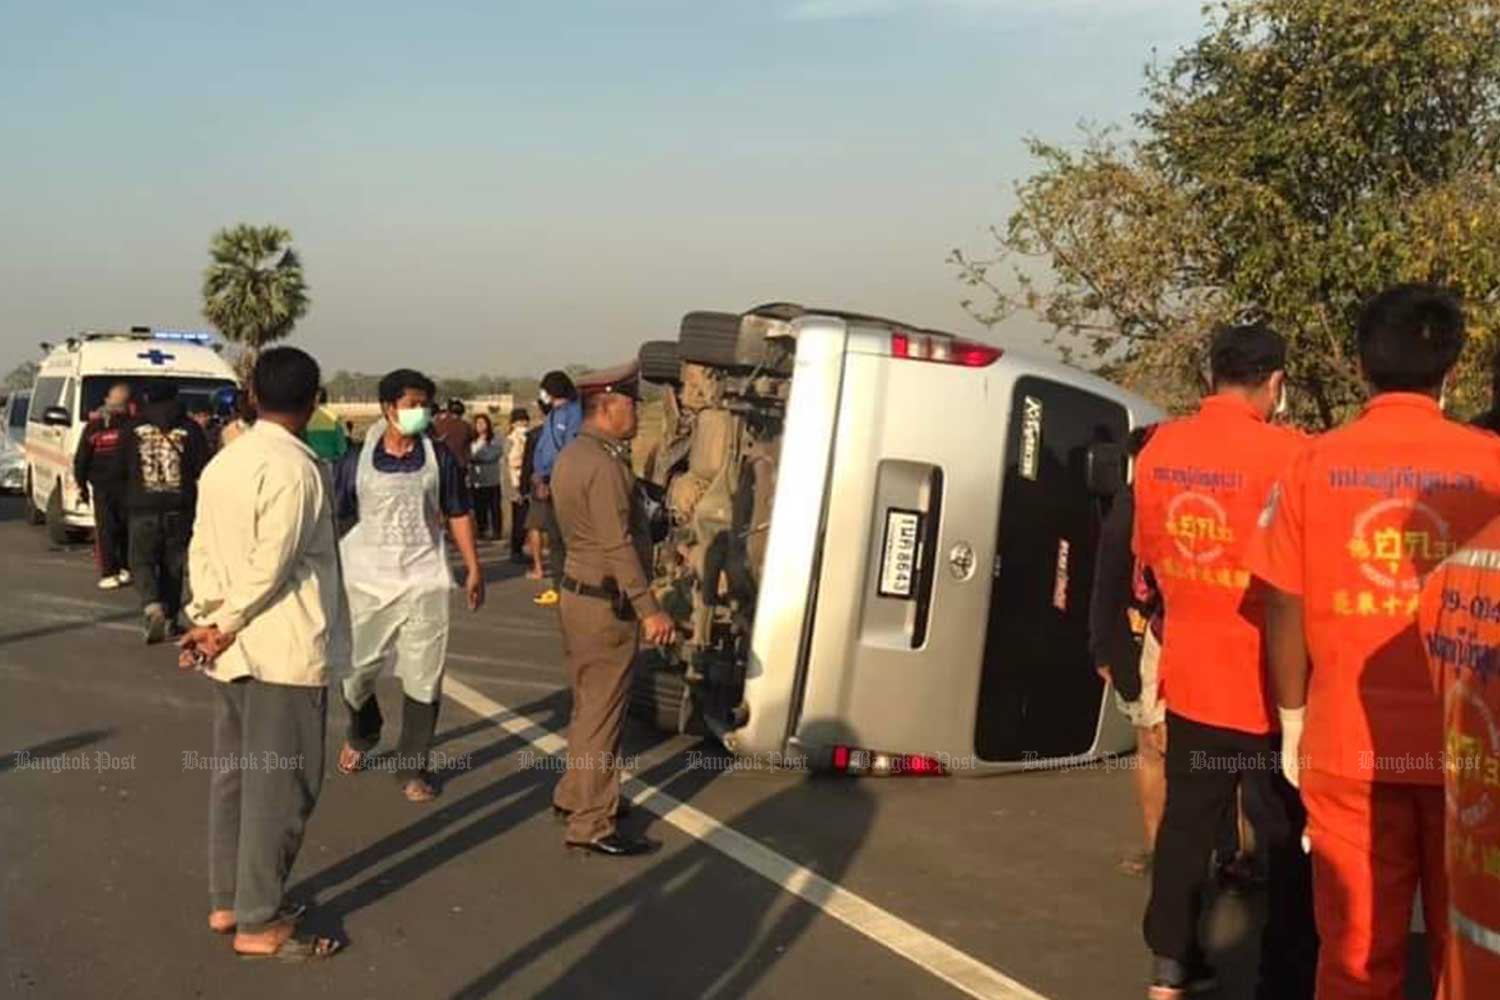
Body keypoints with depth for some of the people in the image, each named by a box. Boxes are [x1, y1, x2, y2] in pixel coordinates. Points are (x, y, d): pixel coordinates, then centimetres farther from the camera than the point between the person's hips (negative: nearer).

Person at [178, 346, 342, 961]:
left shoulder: (223, 463, 9)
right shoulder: (294, 467, -17)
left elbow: (202, 548, 7)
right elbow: (269, 566, -20)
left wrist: (205, 620, 3)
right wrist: (223, 628, -10)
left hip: (234, 649, 9)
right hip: (284, 649, -8)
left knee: (235, 775, 16)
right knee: (281, 788, 0)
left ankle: (228, 902, 26)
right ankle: (258, 923, 6)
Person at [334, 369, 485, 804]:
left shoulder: (439, 457, 3)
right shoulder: (356, 460, -1)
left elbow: (458, 514, 10)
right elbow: (336, 518, 4)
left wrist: (474, 570, 8)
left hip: (424, 580, 0)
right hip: (365, 580, 0)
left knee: (423, 678, 1)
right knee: (355, 669, 11)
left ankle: (412, 767, 14)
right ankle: (361, 735, 42)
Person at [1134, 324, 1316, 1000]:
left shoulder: (1158, 450, 1)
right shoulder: (1284, 452, -18)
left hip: (1188, 675, 6)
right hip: (1267, 684, -6)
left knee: (1187, 822, 18)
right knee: (1292, 843, 7)